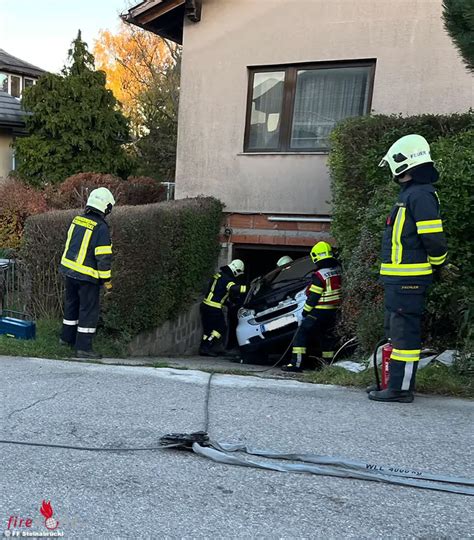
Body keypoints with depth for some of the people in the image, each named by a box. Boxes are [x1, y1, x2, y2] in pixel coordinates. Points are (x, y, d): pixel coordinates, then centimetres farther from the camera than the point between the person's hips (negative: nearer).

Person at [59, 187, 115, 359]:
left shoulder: (77, 220, 4)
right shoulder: (101, 228, -18)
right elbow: (103, 258, -19)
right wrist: (107, 280, -11)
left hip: (69, 270, 8)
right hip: (87, 276, -7)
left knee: (72, 304, 22)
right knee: (89, 311, 2)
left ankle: (67, 337, 35)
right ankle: (83, 347, 5)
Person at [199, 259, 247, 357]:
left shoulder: (219, 275, 16)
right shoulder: (227, 279, -14)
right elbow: (234, 289, -33)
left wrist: (227, 302, 26)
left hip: (205, 305, 9)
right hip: (214, 308, -9)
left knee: (208, 328, 17)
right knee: (221, 328, 3)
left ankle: (203, 348, 19)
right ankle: (207, 347, -2)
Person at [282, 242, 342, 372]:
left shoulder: (319, 275, -19)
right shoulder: (337, 269, 3)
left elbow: (313, 296, -15)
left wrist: (306, 310, -5)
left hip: (319, 311, -8)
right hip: (333, 311, 8)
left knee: (302, 334, -3)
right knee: (327, 336, 19)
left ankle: (297, 363, -7)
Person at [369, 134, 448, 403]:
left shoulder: (420, 194, -15)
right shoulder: (411, 193, 18)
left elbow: (434, 239, -19)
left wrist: (438, 265, -4)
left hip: (408, 279, -11)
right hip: (400, 278, 11)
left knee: (405, 332, -6)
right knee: (397, 331, 16)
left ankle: (401, 388, 0)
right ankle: (398, 383, 25)